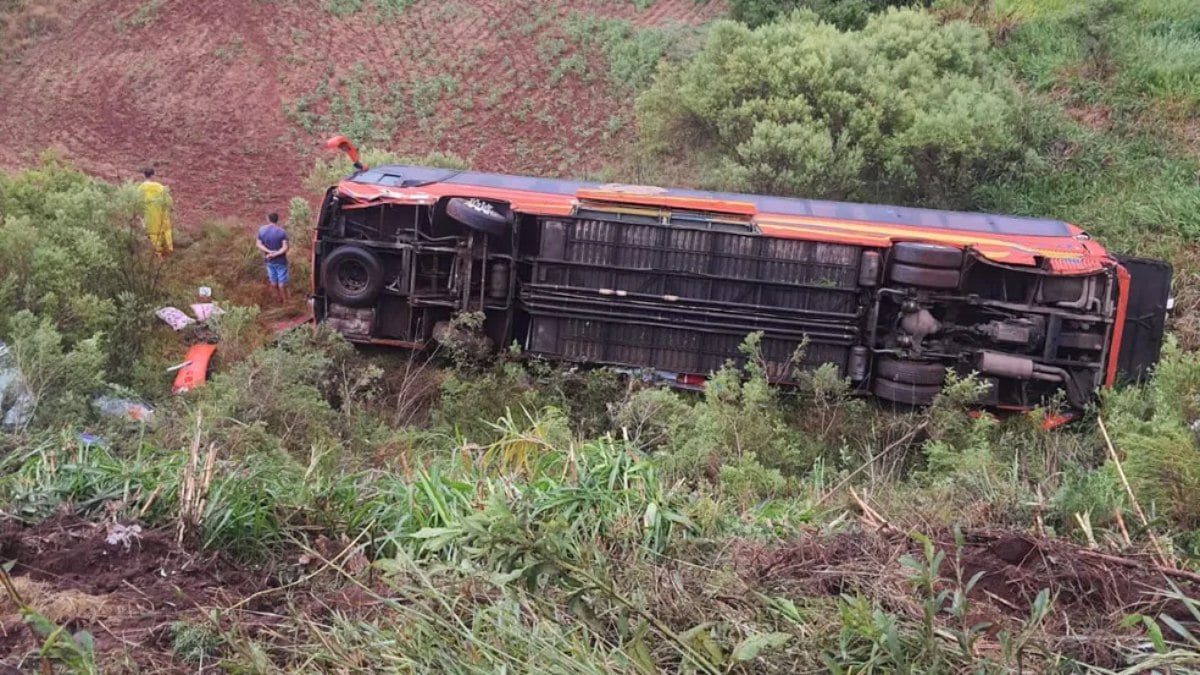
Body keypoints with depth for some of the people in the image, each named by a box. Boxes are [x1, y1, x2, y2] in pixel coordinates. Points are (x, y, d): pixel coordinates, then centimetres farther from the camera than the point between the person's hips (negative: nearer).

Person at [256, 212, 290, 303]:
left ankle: (279, 298, 34)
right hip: (280, 260, -4)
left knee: (273, 280, 19)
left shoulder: (262, 230, -7)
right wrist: (275, 254, -22)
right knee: (282, 282, 7)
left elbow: (258, 244, -9)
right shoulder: (281, 232, -18)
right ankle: (285, 300, 17)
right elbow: (285, 248, -24)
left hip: (269, 260, 4)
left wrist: (269, 251, -17)